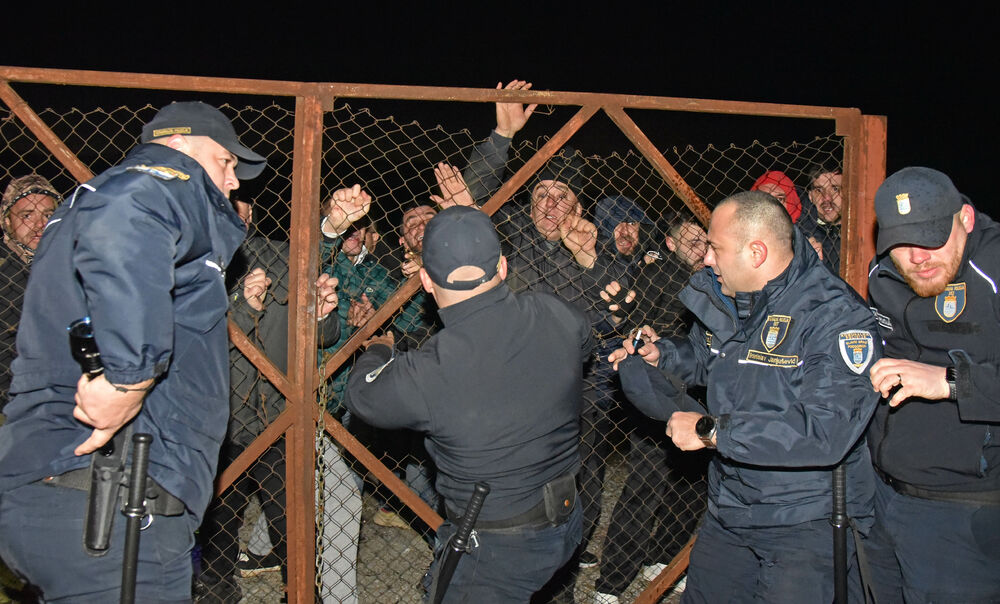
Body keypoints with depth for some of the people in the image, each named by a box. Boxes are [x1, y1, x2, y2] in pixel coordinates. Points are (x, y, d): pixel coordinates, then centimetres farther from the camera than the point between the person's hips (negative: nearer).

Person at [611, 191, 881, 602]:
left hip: (806, 525, -7)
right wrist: (658, 354, 3)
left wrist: (711, 431, -28)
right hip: (728, 508, 8)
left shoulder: (836, 316, -23)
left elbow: (826, 432, -34)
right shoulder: (722, 298, 2)